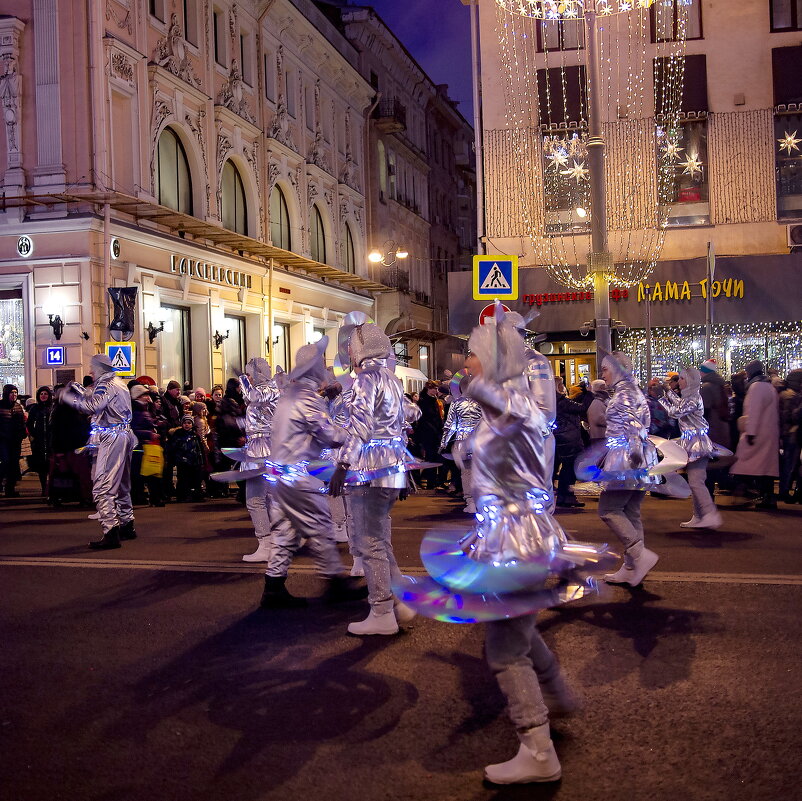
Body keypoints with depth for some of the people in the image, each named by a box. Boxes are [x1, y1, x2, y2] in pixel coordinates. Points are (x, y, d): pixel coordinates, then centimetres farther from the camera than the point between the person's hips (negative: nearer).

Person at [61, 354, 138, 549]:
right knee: (121, 485, 20)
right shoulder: (118, 383, 21)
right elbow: (98, 402, 26)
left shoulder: (107, 385, -11)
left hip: (111, 439, -11)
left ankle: (111, 531, -21)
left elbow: (92, 406, -25)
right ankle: (127, 525, 30)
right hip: (124, 436, 11)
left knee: (102, 486, -14)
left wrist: (68, 397, -13)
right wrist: (80, 391, 19)